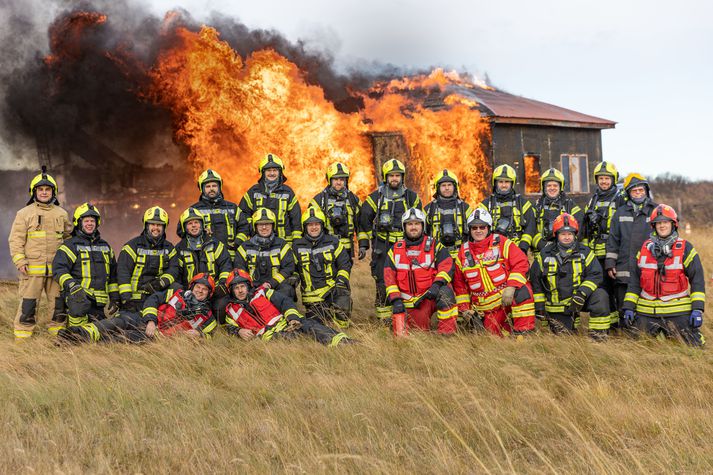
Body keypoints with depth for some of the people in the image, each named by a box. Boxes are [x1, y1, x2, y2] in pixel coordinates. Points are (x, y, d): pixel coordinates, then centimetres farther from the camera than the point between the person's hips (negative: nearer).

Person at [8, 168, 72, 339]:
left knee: (59, 302, 7)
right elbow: (15, 239, 0)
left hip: (57, 268, 3)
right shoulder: (24, 213, 3)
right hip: (32, 267, -3)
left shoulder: (61, 214, 14)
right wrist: (19, 261, -10)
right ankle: (22, 337, 4)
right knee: (28, 303, -3)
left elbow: (69, 237, 22)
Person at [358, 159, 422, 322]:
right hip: (382, 246, -1)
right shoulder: (376, 197, 4)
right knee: (383, 281, -4)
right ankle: (384, 314, 3)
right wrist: (363, 244, 3)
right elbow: (364, 221, 7)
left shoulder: (411, 197, 9)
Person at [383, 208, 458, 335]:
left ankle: (447, 332, -26)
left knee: (445, 292, -36)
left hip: (433, 295, -2)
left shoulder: (434, 246, 3)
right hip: (412, 303, 2)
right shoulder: (395, 249, 9)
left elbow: (447, 266, -11)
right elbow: (389, 276, 3)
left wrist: (437, 284, -29)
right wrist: (395, 299, -10)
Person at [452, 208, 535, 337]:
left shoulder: (501, 243, 1)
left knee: (523, 291, -35)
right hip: (487, 310, 2)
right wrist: (464, 309, 6)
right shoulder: (463, 252, 9)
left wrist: (511, 287, -22)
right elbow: (459, 284, 15)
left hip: (509, 297, -2)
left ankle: (524, 333, -24)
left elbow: (521, 263, -9)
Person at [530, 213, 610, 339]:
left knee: (600, 296, -28)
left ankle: (599, 336, -17)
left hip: (579, 299, 0)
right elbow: (535, 280, 6)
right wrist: (539, 306, 4)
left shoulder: (584, 252, -2)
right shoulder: (545, 255, -1)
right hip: (558, 307, 0)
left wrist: (582, 293, -25)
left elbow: (595, 275, -9)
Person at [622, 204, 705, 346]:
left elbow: (697, 279, -2)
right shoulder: (645, 248, 8)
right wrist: (629, 307, 1)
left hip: (678, 313, -2)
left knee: (694, 345, -7)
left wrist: (697, 309, -11)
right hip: (646, 312, 3)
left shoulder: (685, 248, 0)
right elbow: (634, 280, 9)